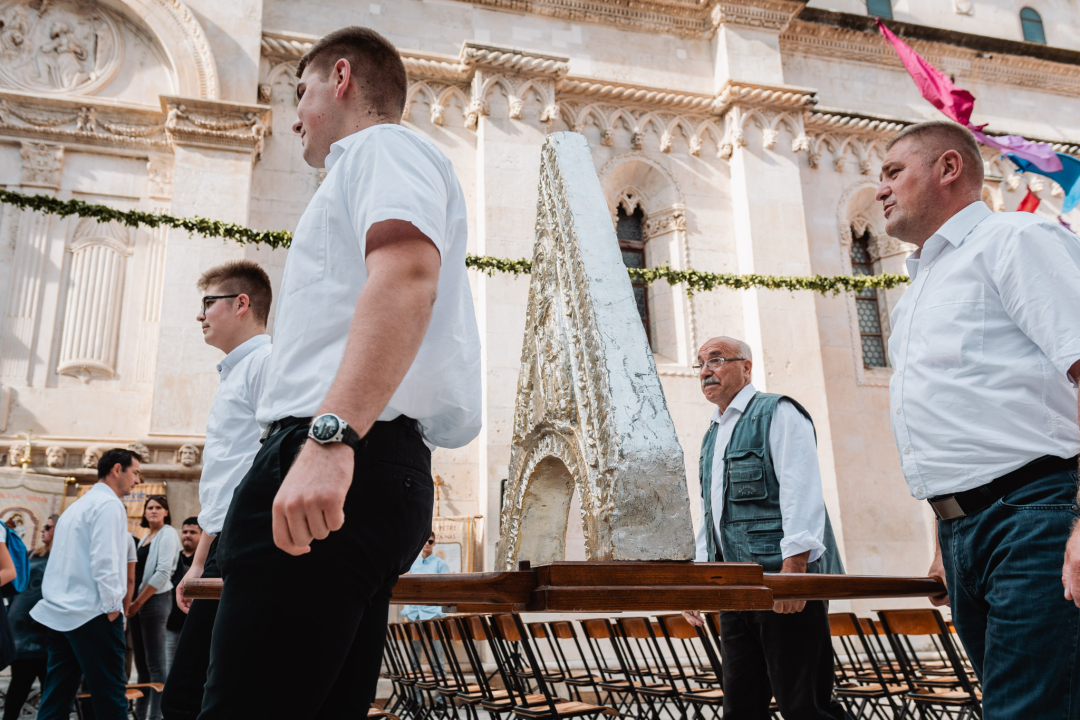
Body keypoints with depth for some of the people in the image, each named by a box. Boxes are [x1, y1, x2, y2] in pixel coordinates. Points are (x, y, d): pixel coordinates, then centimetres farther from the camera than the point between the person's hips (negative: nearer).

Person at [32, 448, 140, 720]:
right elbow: (104, 561, -18)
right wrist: (113, 607, -13)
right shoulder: (108, 504, -9)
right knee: (109, 697, -5)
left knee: (55, 697, 9)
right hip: (91, 613, -9)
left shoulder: (77, 506, 20)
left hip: (59, 613, 9)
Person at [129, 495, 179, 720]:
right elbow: (138, 571, 17)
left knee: (156, 663, -8)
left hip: (155, 599, -8)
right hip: (138, 602, 8)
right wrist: (133, 602, 5)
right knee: (141, 663, 11)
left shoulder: (168, 534, -6)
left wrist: (138, 602, -12)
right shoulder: (145, 537, 18)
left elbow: (163, 573, -14)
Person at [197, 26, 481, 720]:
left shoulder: (383, 146, 3)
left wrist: (331, 434, -30)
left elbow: (406, 274, -18)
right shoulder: (372, 165, 34)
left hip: (348, 461, -10)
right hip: (383, 473, 10)